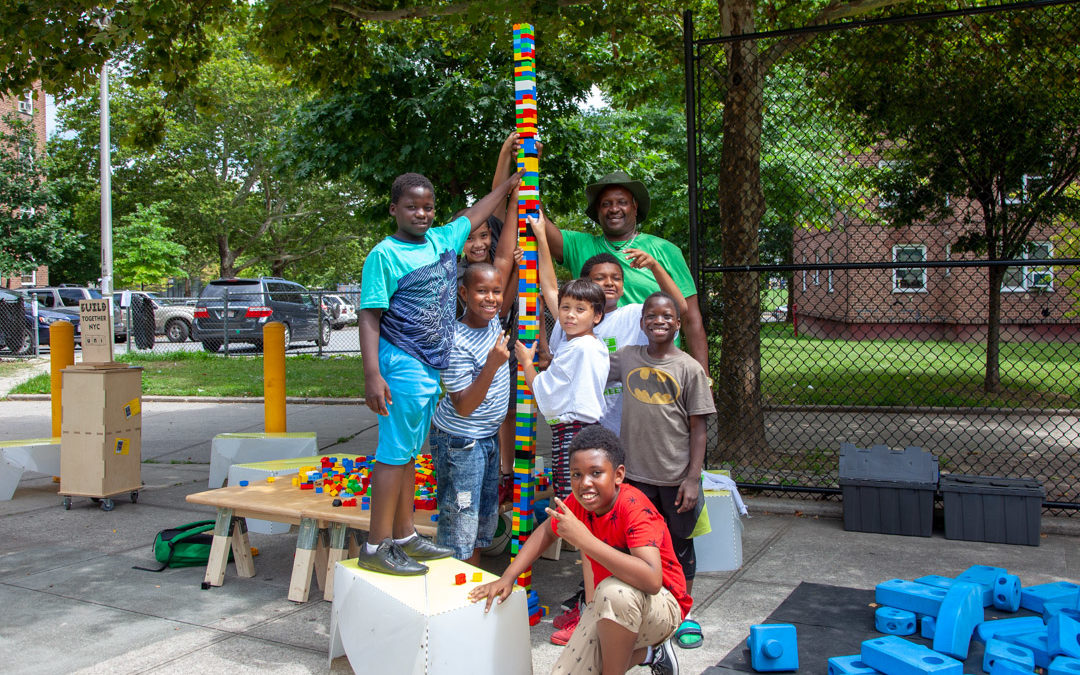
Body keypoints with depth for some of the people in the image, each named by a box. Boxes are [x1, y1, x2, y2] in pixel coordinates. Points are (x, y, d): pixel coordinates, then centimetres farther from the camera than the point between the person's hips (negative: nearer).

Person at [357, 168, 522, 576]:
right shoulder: (385, 255, -10)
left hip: (433, 367, 8)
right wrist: (372, 375, -22)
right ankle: (376, 548, 0)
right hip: (402, 366, -8)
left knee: (408, 453, 13)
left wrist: (509, 185, 35)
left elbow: (475, 215, 28)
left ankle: (404, 537, 21)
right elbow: (370, 317, -14)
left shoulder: (442, 240, 10)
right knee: (394, 453, -6)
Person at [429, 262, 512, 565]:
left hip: (489, 437, 9)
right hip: (460, 443, -8)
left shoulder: (491, 319, -3)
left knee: (484, 519, 17)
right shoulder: (457, 344, -25)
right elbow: (463, 407, -25)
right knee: (459, 523, -1)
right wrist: (492, 365, -36)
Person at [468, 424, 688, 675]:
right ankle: (649, 652, 13)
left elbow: (652, 580, -43)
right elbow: (546, 532, 13)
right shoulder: (577, 503, -9)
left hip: (662, 606, -7)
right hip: (609, 607, 7)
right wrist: (507, 578, 2)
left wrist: (584, 539, -43)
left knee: (615, 590, -38)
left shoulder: (635, 507, -29)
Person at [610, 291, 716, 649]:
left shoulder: (690, 369, -6)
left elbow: (698, 428, -6)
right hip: (637, 474, 2)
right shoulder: (627, 358, 2)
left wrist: (693, 478, -11)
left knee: (680, 544, 12)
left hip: (676, 477, -2)